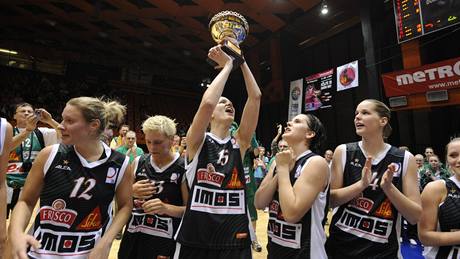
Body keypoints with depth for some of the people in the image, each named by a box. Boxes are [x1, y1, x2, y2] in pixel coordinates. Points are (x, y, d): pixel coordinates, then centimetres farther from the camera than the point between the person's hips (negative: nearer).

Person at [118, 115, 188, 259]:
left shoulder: (183, 168, -13)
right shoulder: (138, 162, 0)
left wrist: (166, 208, -27)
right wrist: (131, 191, -11)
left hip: (165, 241, -4)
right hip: (133, 237, 4)